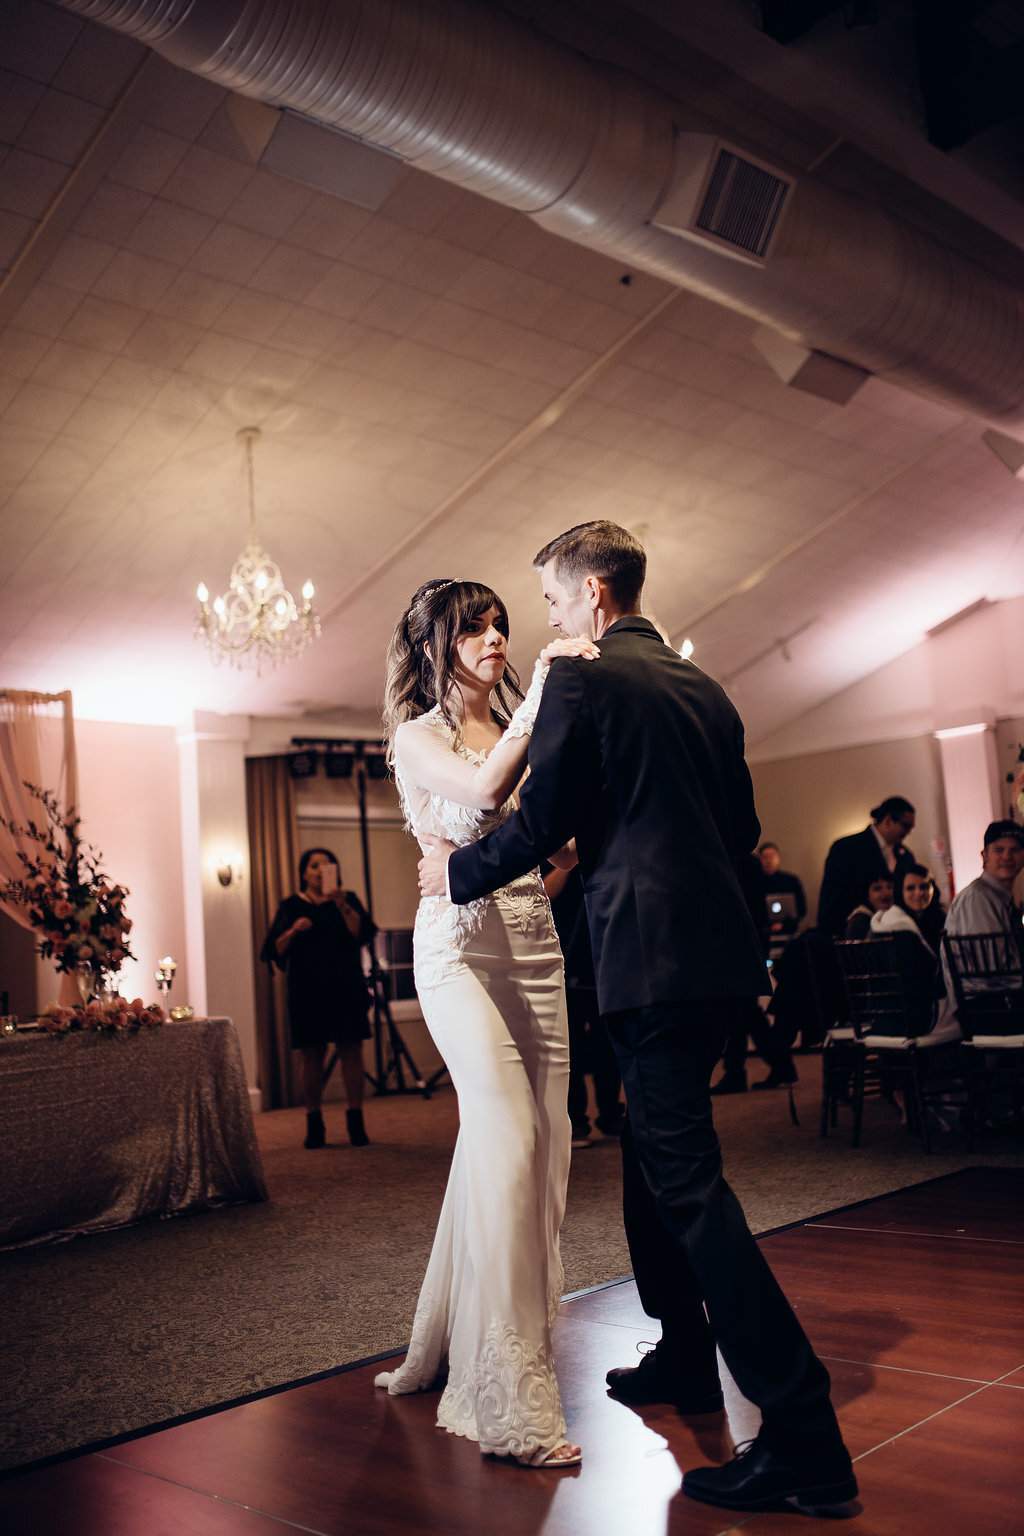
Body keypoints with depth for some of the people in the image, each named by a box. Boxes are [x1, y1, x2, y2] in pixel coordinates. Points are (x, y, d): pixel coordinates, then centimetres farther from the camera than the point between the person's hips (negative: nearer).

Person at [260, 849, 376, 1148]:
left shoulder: (347, 900, 11)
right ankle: (314, 1125, 7)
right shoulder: (291, 907, 10)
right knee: (312, 1056, -1)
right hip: (307, 993, 0)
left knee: (351, 1051, -5)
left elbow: (363, 934, -7)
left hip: (346, 991, 0)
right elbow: (273, 951, 3)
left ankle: (356, 1123, -1)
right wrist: (293, 931, -14)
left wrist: (343, 907, -20)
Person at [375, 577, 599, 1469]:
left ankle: (456, 1343, 24)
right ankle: (509, 1396, -12)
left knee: (544, 1142, 5)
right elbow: (483, 792, -19)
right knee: (507, 1138, -18)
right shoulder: (418, 736, 2)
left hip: (536, 942, 6)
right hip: (463, 943, -6)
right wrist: (538, 701, -25)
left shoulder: (519, 725, 17)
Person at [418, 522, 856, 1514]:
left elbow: (539, 825, -9)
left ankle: (803, 1434, -6)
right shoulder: (702, 688, 16)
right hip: (721, 951, 9)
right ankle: (686, 1358, 35)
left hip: (650, 953, -9)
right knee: (656, 1152, 22)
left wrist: (455, 871, 9)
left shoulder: (580, 679, -7)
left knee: (683, 1173, -6)